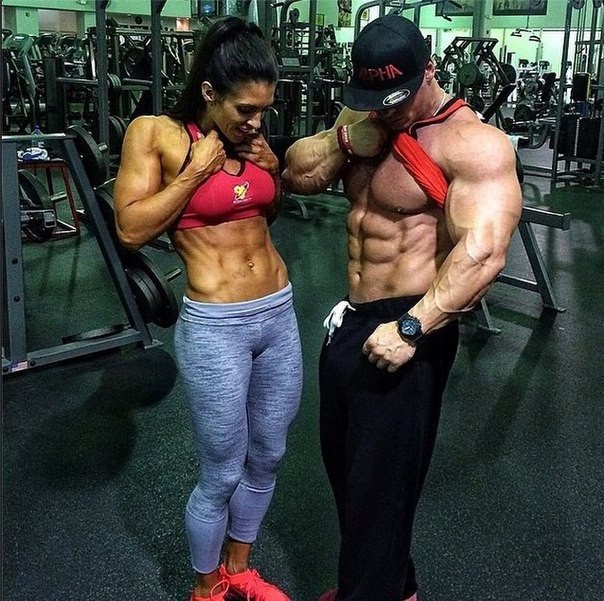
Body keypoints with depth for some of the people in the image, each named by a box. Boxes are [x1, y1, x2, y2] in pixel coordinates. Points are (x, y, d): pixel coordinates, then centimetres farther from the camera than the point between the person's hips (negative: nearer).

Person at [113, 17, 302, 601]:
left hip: (279, 315, 6)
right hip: (216, 329, -6)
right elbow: (131, 229, -14)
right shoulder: (155, 133, -9)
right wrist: (198, 169, -17)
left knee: (266, 458, 19)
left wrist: (272, 168, 0)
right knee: (222, 475, 7)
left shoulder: (249, 135, 7)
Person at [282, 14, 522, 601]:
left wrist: (411, 329, -31)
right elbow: (296, 175, 3)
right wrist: (348, 136, -13)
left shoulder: (473, 144, -17)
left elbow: (483, 252, -28)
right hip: (349, 319, 9)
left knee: (378, 484, 4)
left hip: (404, 329, -8)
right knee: (344, 466, 21)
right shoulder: (365, 119, 8)